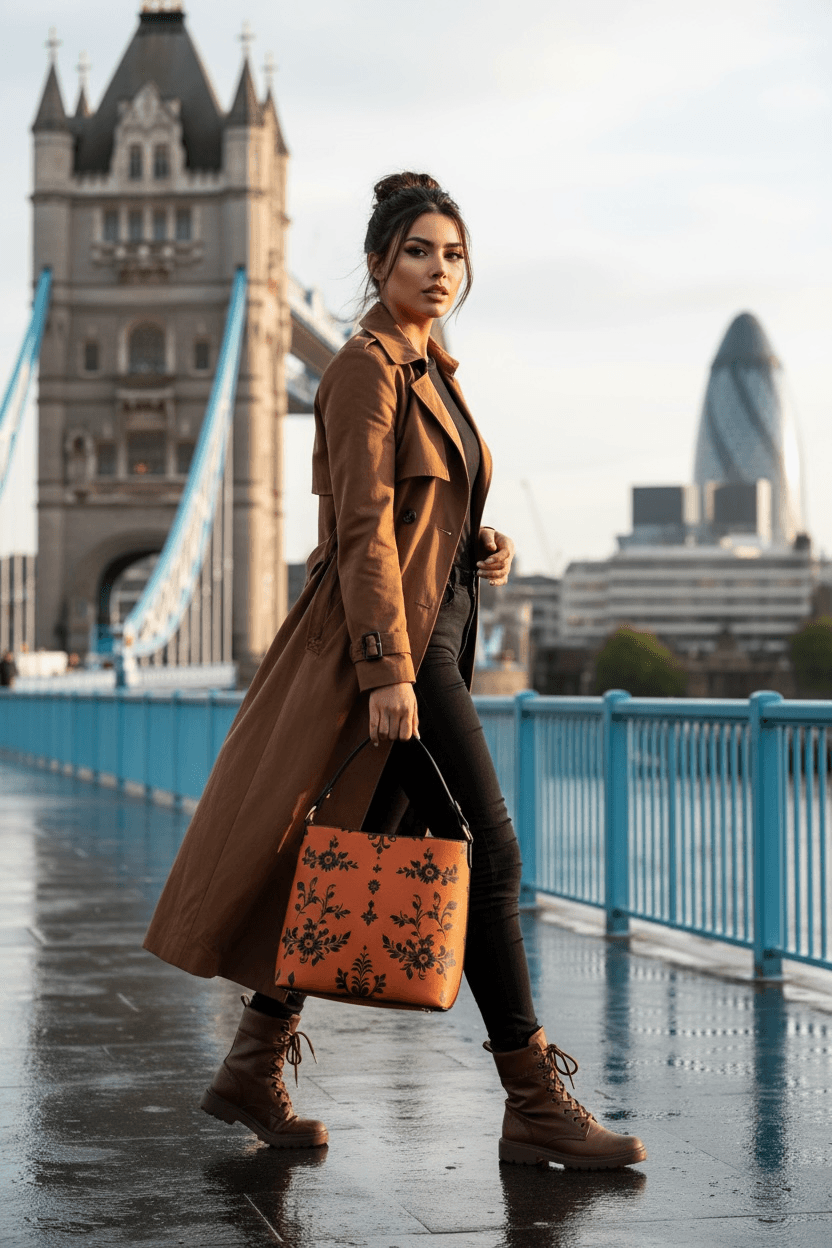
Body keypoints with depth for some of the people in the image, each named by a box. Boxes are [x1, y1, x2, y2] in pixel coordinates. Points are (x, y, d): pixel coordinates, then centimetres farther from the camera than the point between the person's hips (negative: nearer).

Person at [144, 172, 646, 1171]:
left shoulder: (429, 368, 19)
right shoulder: (368, 367, -10)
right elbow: (363, 528, -17)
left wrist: (478, 545, 6)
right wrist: (388, 671, -23)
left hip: (432, 631, 10)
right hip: (390, 639, -10)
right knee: (487, 851, -9)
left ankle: (254, 1068, 16)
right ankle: (536, 1105, -3)